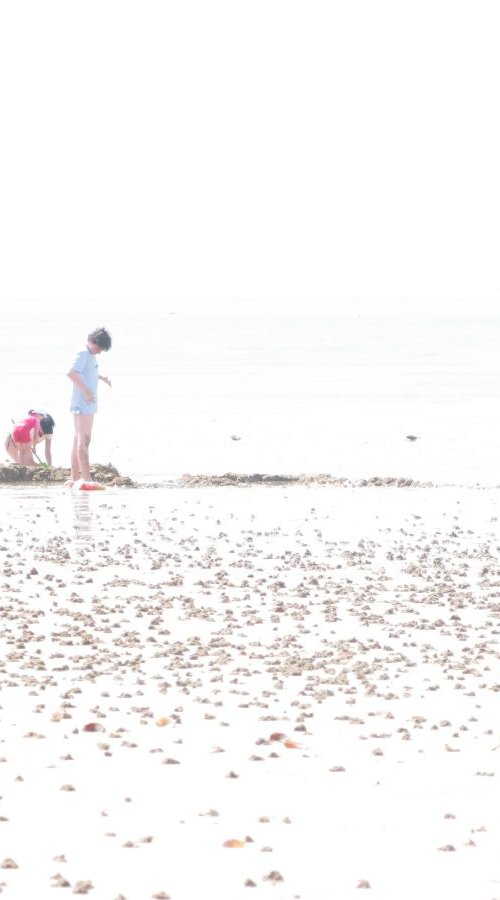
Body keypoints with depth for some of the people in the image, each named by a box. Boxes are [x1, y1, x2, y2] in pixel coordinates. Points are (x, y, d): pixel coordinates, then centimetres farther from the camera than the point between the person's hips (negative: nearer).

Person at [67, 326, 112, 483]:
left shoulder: (91, 356, 16)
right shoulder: (83, 354, -14)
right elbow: (71, 373, -27)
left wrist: (101, 377, 36)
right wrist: (86, 390, -27)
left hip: (89, 404, 10)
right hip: (83, 404, -10)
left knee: (79, 439, 11)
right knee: (84, 440, -13)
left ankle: (75, 477, 15)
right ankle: (86, 478, -18)